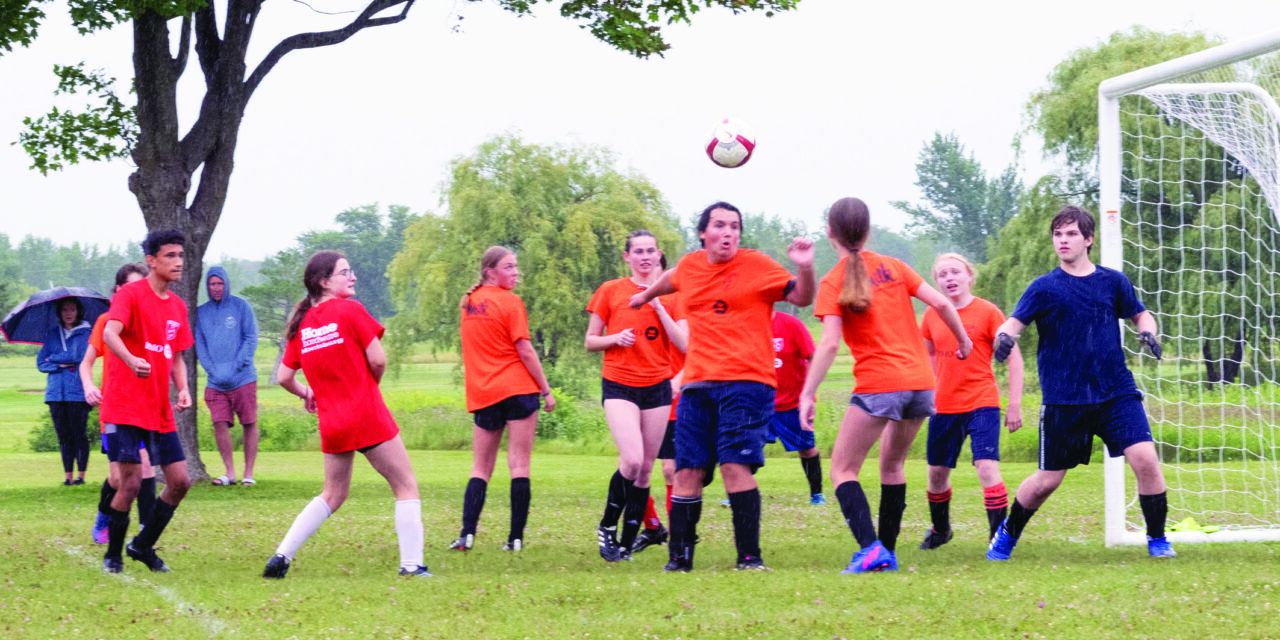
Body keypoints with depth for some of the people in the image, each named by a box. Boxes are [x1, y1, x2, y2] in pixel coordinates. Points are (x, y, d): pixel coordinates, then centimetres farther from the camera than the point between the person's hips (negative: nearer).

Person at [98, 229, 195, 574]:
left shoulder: (178, 306, 14)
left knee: (180, 482, 2)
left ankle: (143, 546, 21)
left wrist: (183, 389, 3)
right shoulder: (130, 294, -8)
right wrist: (132, 361, -45)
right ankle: (113, 555, 8)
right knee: (131, 482, -11)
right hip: (124, 406, -7)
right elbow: (110, 333, -25)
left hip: (160, 411, 7)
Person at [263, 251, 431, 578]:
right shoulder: (350, 310, -9)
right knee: (406, 486, 5)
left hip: (331, 423, 6)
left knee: (333, 494, 20)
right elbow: (378, 360, -11)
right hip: (367, 416, -6)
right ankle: (411, 563, -1)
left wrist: (307, 393, 25)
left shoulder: (300, 324, 7)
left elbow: (284, 376, 7)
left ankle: (281, 556, 10)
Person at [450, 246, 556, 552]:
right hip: (518, 389, -5)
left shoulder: (469, 301, 10)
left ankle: (467, 533, -5)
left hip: (483, 394, 5)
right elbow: (525, 350, -9)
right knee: (519, 466, -1)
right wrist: (546, 390, -4)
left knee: (481, 469, 10)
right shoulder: (510, 302, -7)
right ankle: (516, 537, -4)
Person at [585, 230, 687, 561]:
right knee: (631, 460, -20)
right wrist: (615, 338, -13)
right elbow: (590, 341, 7)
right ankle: (607, 527, 1)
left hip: (657, 386, 3)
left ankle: (627, 545, 12)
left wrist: (658, 306, -9)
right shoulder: (610, 291, 3)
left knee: (645, 469, 3)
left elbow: (684, 343, -3)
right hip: (619, 385, -3)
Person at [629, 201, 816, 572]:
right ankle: (679, 558, 12)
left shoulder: (756, 266, -1)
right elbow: (672, 279, 37)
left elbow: (801, 298, -3)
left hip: (745, 382, -5)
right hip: (697, 385, 5)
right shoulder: (690, 266, 13)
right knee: (688, 472, 3)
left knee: (735, 465, -16)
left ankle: (749, 556, -11)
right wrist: (647, 295, 54)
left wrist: (805, 268, -21)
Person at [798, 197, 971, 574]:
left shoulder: (833, 283, -2)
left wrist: (808, 394, -11)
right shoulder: (892, 267, 11)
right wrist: (963, 341, 23)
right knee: (892, 463, 22)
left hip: (878, 386, -5)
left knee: (842, 468, 1)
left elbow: (829, 344, -12)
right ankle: (887, 551, 20)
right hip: (921, 382, 5)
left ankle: (870, 547, -18)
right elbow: (941, 304, 8)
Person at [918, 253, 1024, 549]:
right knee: (937, 473, 12)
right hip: (944, 406, 5)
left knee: (987, 468, -18)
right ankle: (940, 530, 36)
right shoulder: (932, 315, 5)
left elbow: (1014, 358, -4)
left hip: (981, 403, -4)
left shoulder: (987, 312, -7)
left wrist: (1015, 404, -8)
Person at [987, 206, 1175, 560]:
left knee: (1145, 458, -16)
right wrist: (1003, 337, -35)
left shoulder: (1113, 281, 5)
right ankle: (1007, 534, 30)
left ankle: (1157, 539, 1)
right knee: (1048, 480, 3)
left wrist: (1148, 333, -6)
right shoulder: (1045, 287, -2)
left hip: (1116, 391, 1)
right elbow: (1013, 323, -11)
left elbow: (1140, 315, 18)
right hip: (1064, 398, -1)